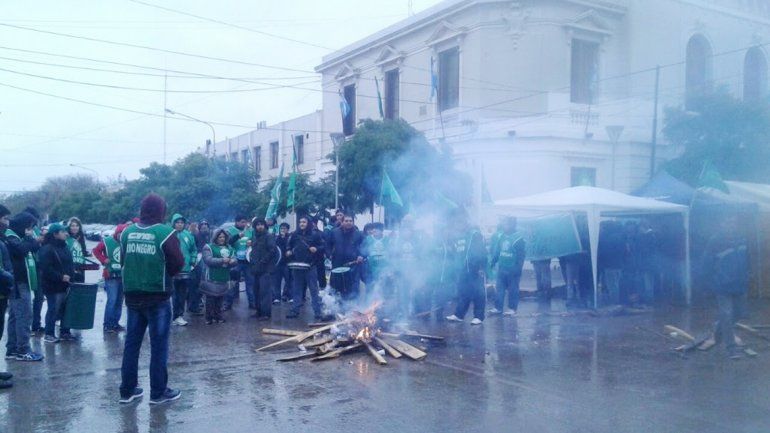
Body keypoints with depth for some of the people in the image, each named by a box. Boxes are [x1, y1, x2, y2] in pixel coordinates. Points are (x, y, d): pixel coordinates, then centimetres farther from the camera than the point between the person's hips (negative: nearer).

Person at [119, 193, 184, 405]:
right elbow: (178, 263, -11)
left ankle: (127, 390, 20)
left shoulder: (127, 232, 1)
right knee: (159, 344, 4)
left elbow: (124, 260, 10)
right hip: (158, 296, -5)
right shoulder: (165, 232, -13)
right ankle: (158, 392, 11)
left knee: (132, 342, 13)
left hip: (132, 295, 5)